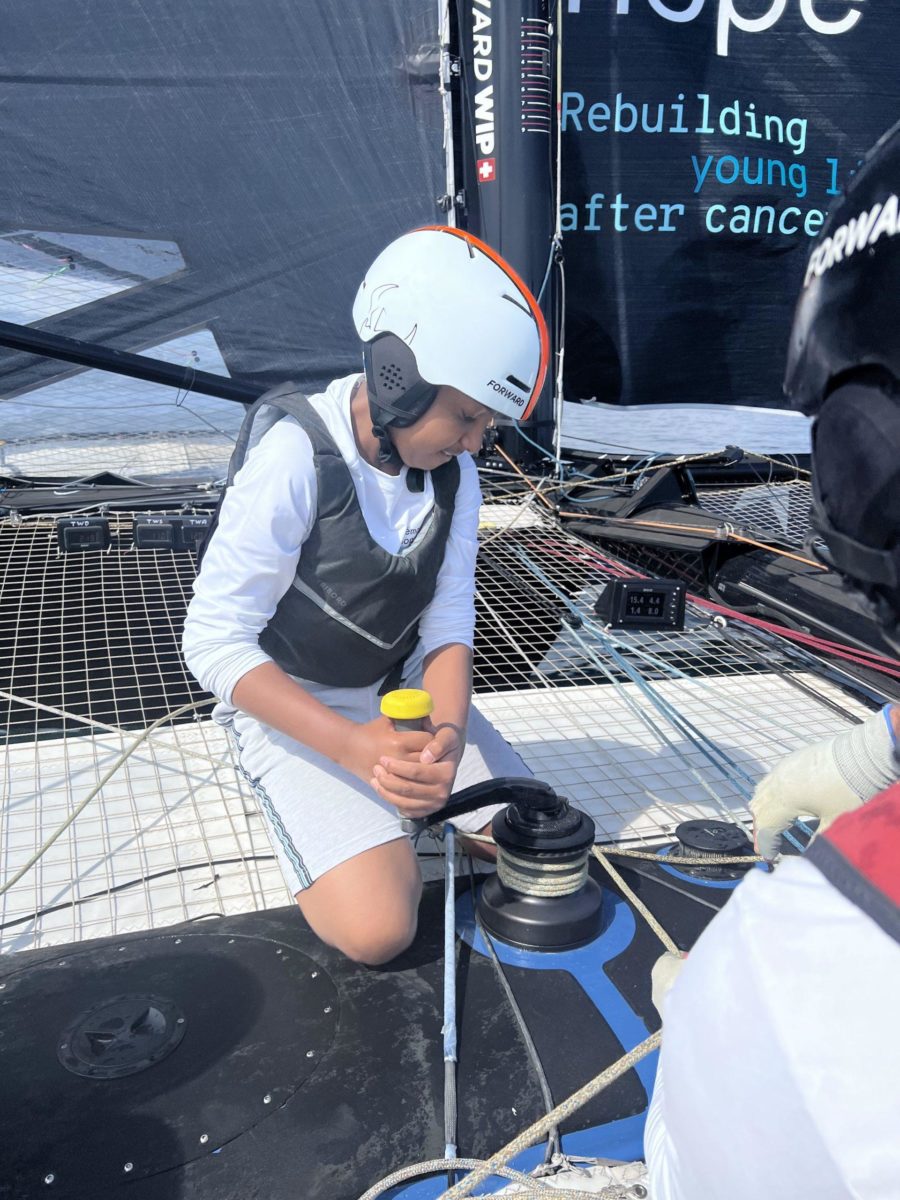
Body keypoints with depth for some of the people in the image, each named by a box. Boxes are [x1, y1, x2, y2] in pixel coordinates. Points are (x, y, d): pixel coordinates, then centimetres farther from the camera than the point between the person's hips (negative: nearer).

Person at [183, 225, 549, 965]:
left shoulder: (453, 473, -8)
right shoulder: (295, 458, -26)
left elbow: (448, 627, -7)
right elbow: (215, 643, -24)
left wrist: (449, 734, -29)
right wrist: (352, 743, -34)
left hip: (403, 688, 6)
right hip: (290, 706, -5)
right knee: (379, 929, -20)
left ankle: (397, 791, 18)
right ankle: (314, 804, 7)